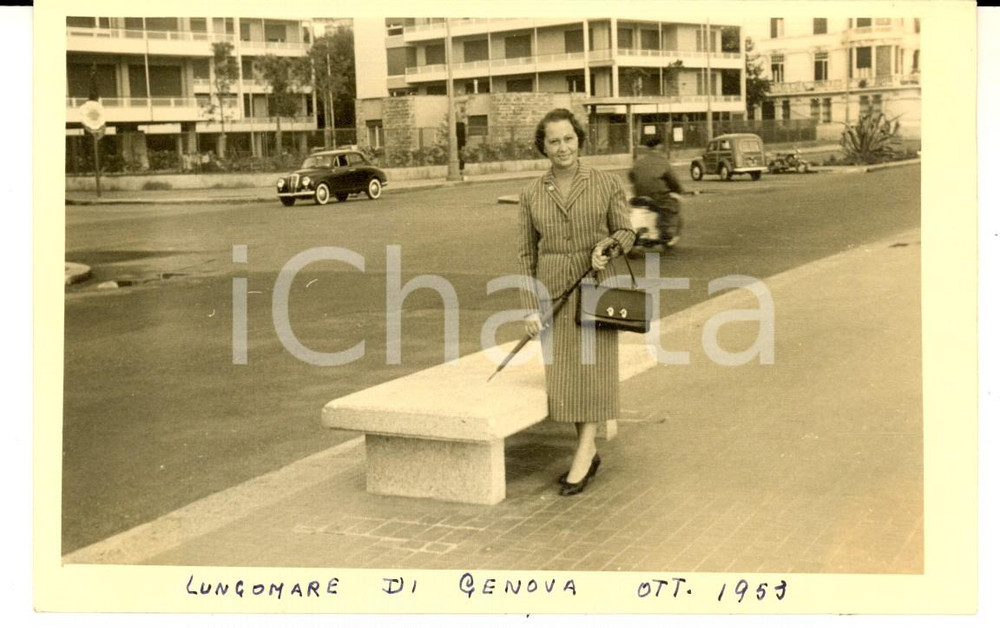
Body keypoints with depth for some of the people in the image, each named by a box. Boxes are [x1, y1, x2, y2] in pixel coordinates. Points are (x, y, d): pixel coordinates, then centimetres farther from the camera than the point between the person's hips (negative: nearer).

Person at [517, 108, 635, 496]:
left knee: (592, 369, -4)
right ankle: (589, 451, 17)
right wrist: (530, 307, -1)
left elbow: (626, 233, 6)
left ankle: (582, 457, 0)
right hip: (552, 292, 2)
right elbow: (526, 253, 5)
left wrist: (607, 246, -17)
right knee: (562, 374, 3)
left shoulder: (607, 184, -3)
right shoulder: (532, 194, 3)